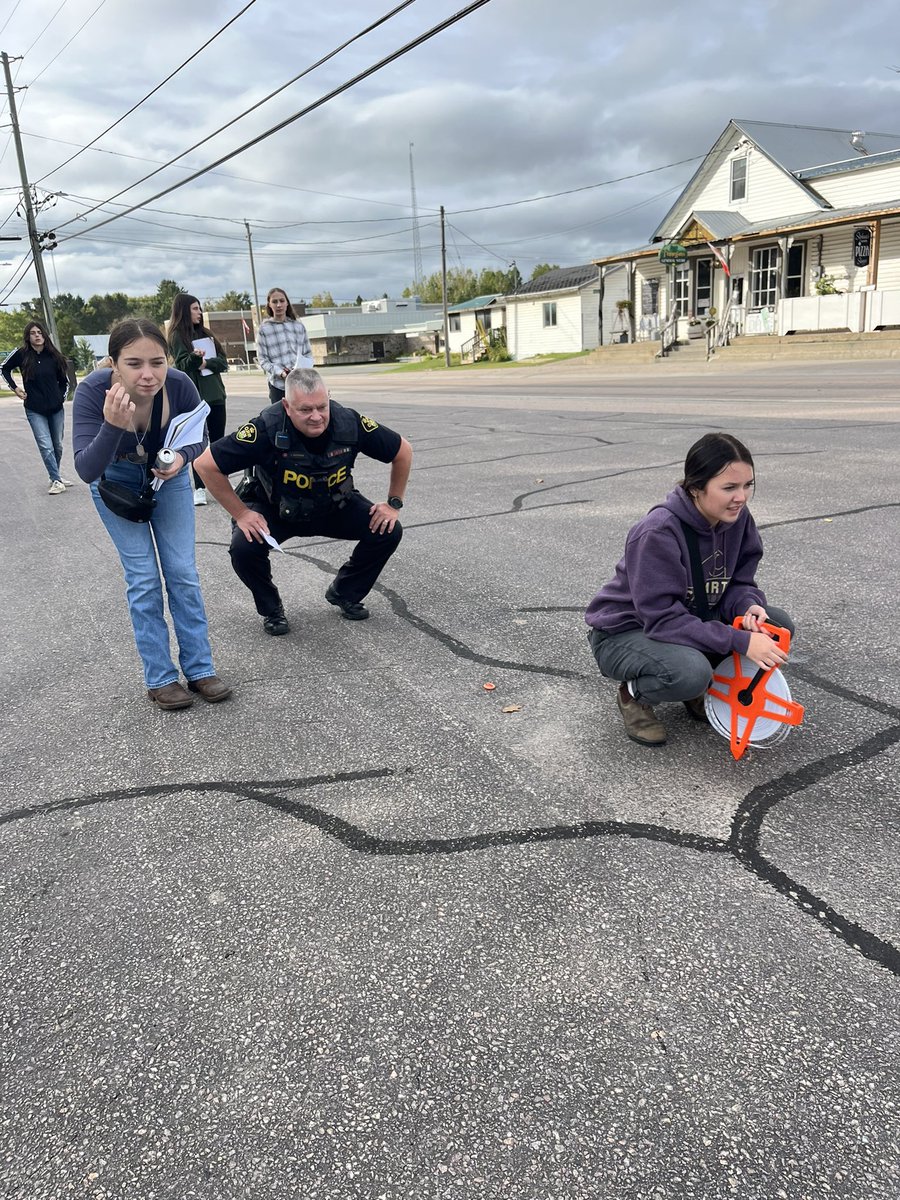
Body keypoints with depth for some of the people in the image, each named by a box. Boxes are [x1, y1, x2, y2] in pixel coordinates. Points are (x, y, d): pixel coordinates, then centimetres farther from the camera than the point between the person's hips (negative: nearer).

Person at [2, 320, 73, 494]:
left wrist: (62, 397, 4)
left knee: (57, 445, 11)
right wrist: (14, 388, 5)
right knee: (46, 446, -11)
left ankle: (55, 476, 28)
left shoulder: (53, 356, 2)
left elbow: (64, 380, 15)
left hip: (56, 408, 3)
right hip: (35, 410, -3)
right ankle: (56, 481, -7)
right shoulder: (21, 354, -4)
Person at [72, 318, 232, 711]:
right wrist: (112, 426, -52)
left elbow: (198, 440, -9)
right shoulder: (93, 391, -34)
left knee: (183, 572, -1)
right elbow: (87, 471, -36)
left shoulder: (180, 385, -29)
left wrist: (181, 457, -31)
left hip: (167, 474, 2)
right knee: (143, 579, -5)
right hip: (116, 480, -2)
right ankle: (160, 678, 7)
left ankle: (199, 669, 11)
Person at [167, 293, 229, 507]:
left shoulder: (206, 333, 15)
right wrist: (195, 357, -31)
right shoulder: (177, 336, -2)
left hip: (215, 393, 5)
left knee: (218, 440, 7)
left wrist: (206, 362, -10)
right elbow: (182, 366, -11)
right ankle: (199, 488, -3)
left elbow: (223, 361, 9)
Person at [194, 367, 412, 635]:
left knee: (388, 531, -15)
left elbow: (403, 451, -9)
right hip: (274, 510, -2)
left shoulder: (349, 423, -25)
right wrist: (241, 513, -23)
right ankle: (271, 608, 3)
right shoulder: (268, 429, -32)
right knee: (243, 547, -30)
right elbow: (206, 464, -25)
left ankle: (344, 593, 11)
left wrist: (394, 503, -8)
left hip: (333, 507, 3)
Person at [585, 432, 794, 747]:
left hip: (690, 621, 7)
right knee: (690, 673, -37)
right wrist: (740, 642, -36)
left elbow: (739, 581, 1)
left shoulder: (736, 518, -9)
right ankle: (635, 694, -3)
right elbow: (663, 619, -32)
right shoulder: (658, 532, -31)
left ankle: (700, 690, 7)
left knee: (778, 625, -10)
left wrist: (749, 606, -24)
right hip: (625, 632, -7)